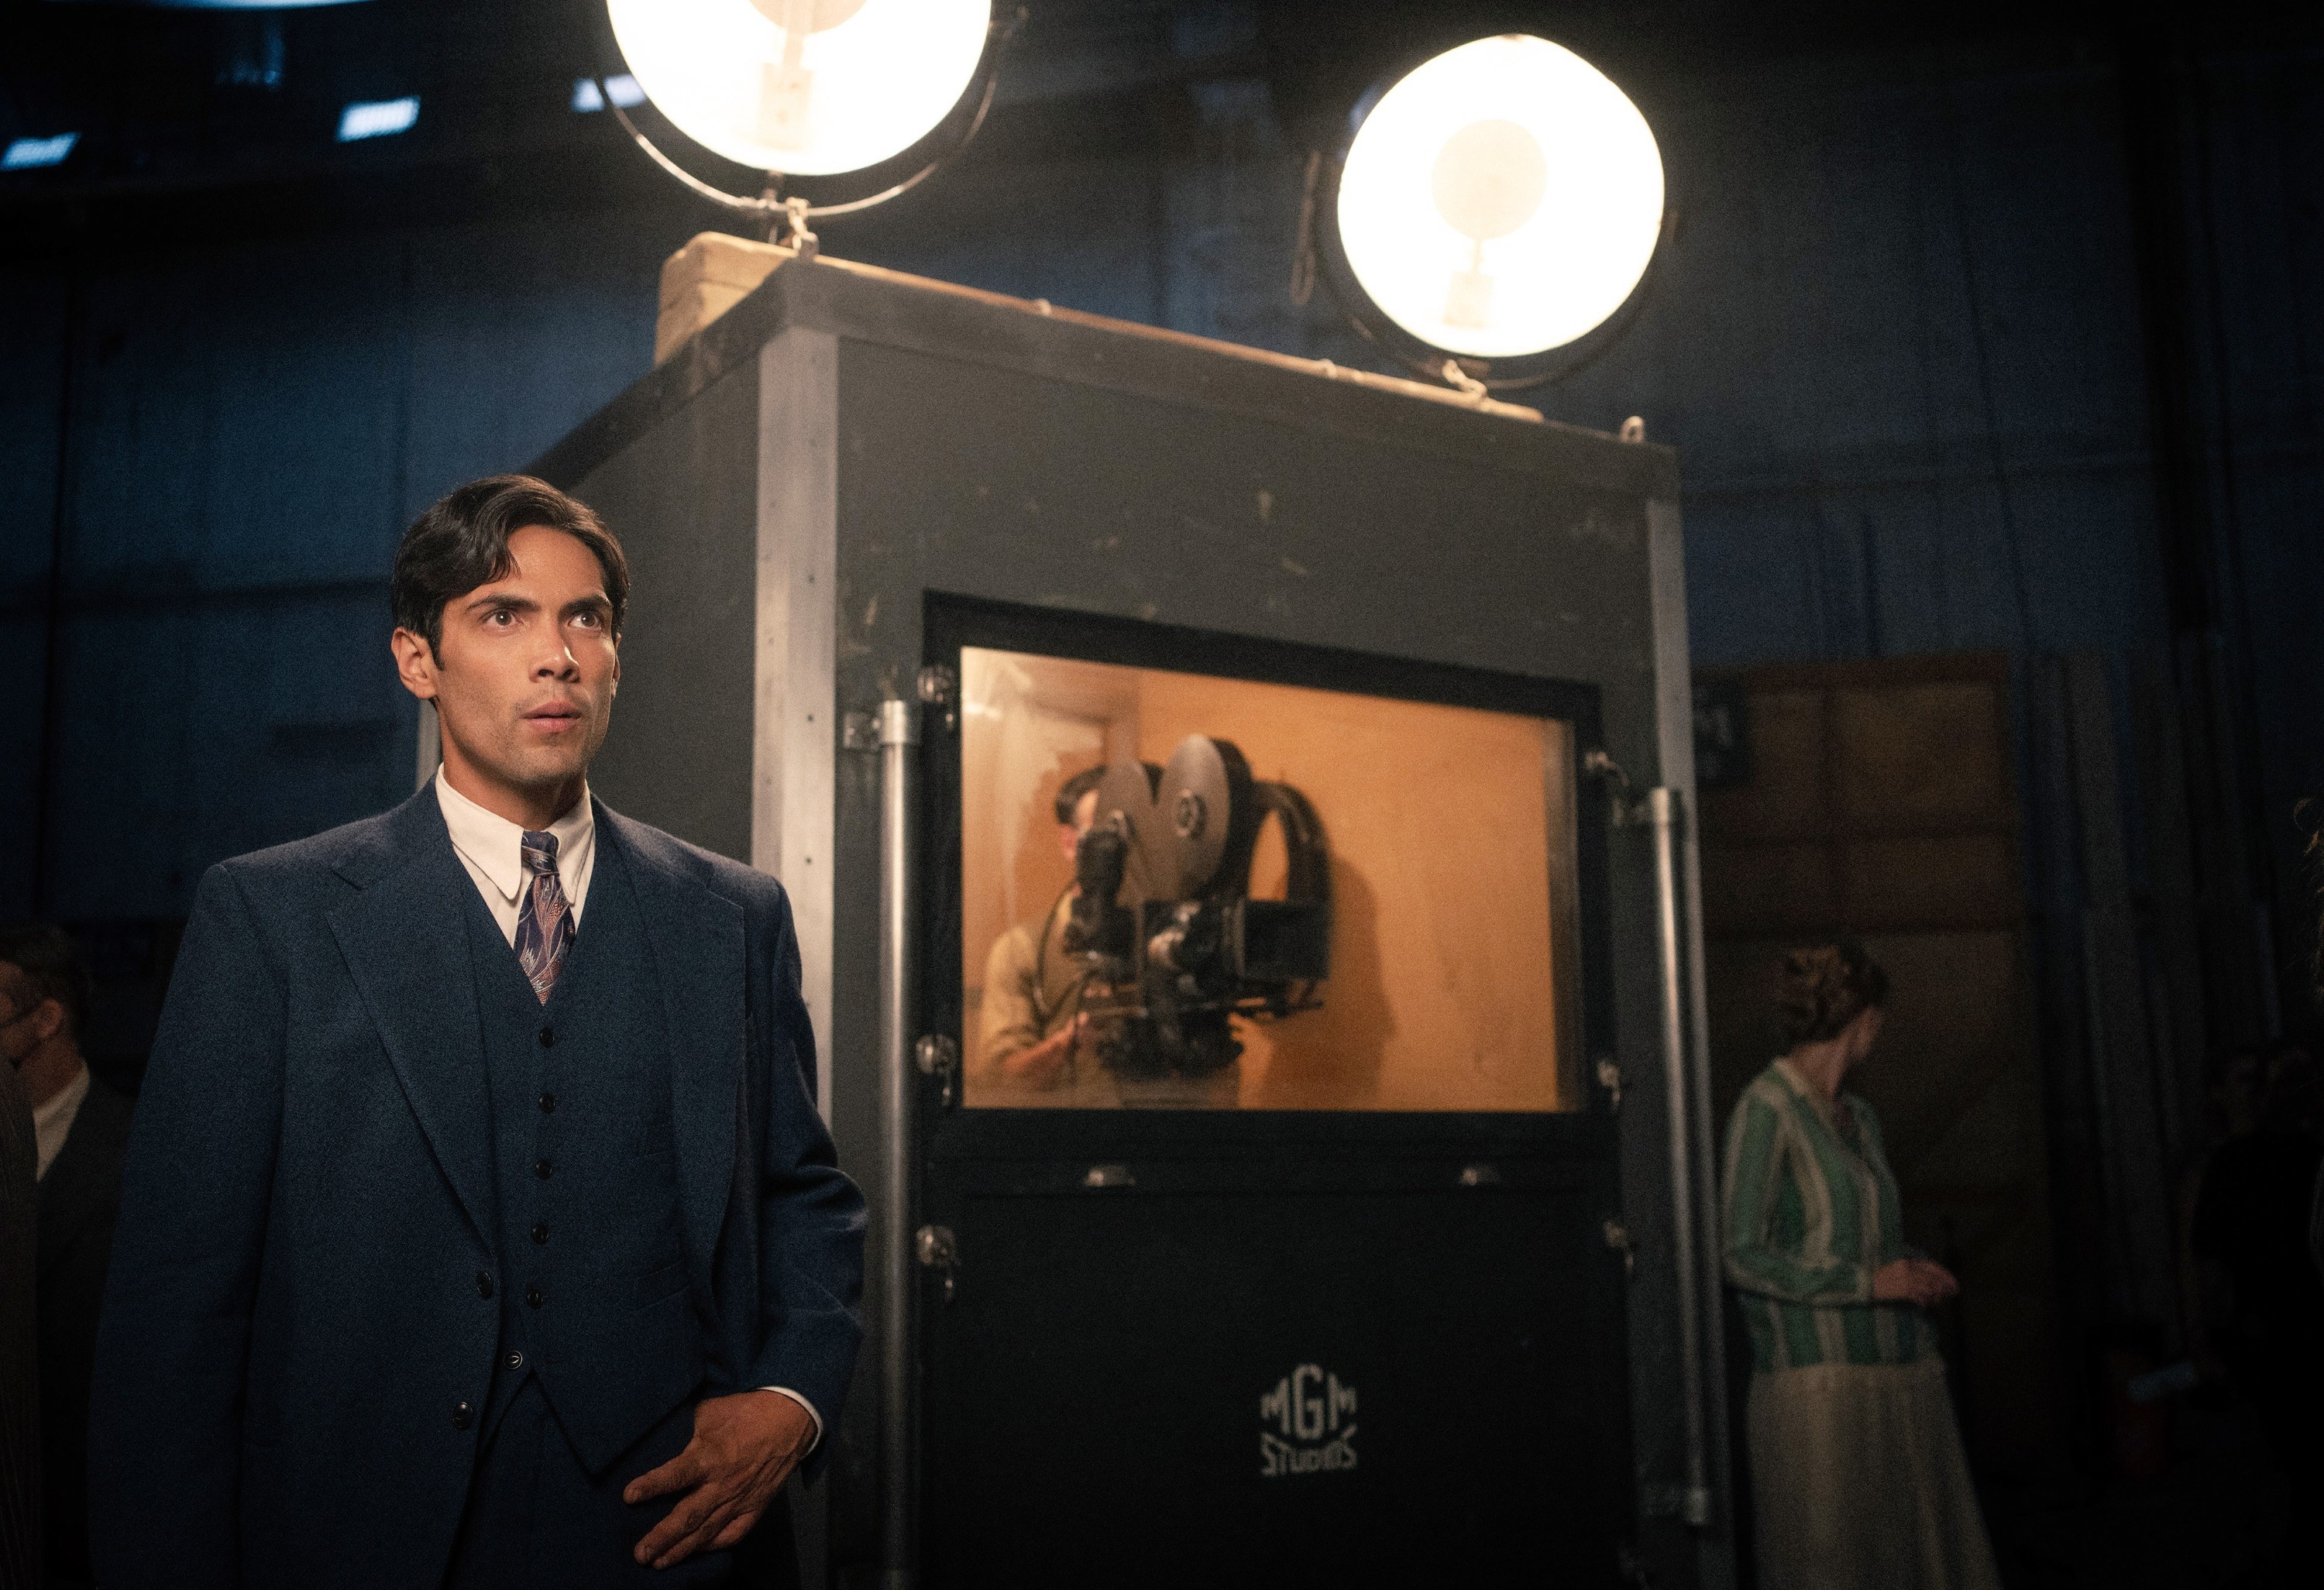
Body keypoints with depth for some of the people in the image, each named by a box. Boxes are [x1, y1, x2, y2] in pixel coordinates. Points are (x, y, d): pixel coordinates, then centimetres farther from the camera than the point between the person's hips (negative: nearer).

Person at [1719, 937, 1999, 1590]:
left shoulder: (1859, 1117, 15)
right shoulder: (1766, 1108, -8)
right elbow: (1741, 1256, -12)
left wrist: (1912, 1271, 4)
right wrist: (1866, 1282, -14)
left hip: (1904, 1373, 8)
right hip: (1819, 1381, -8)